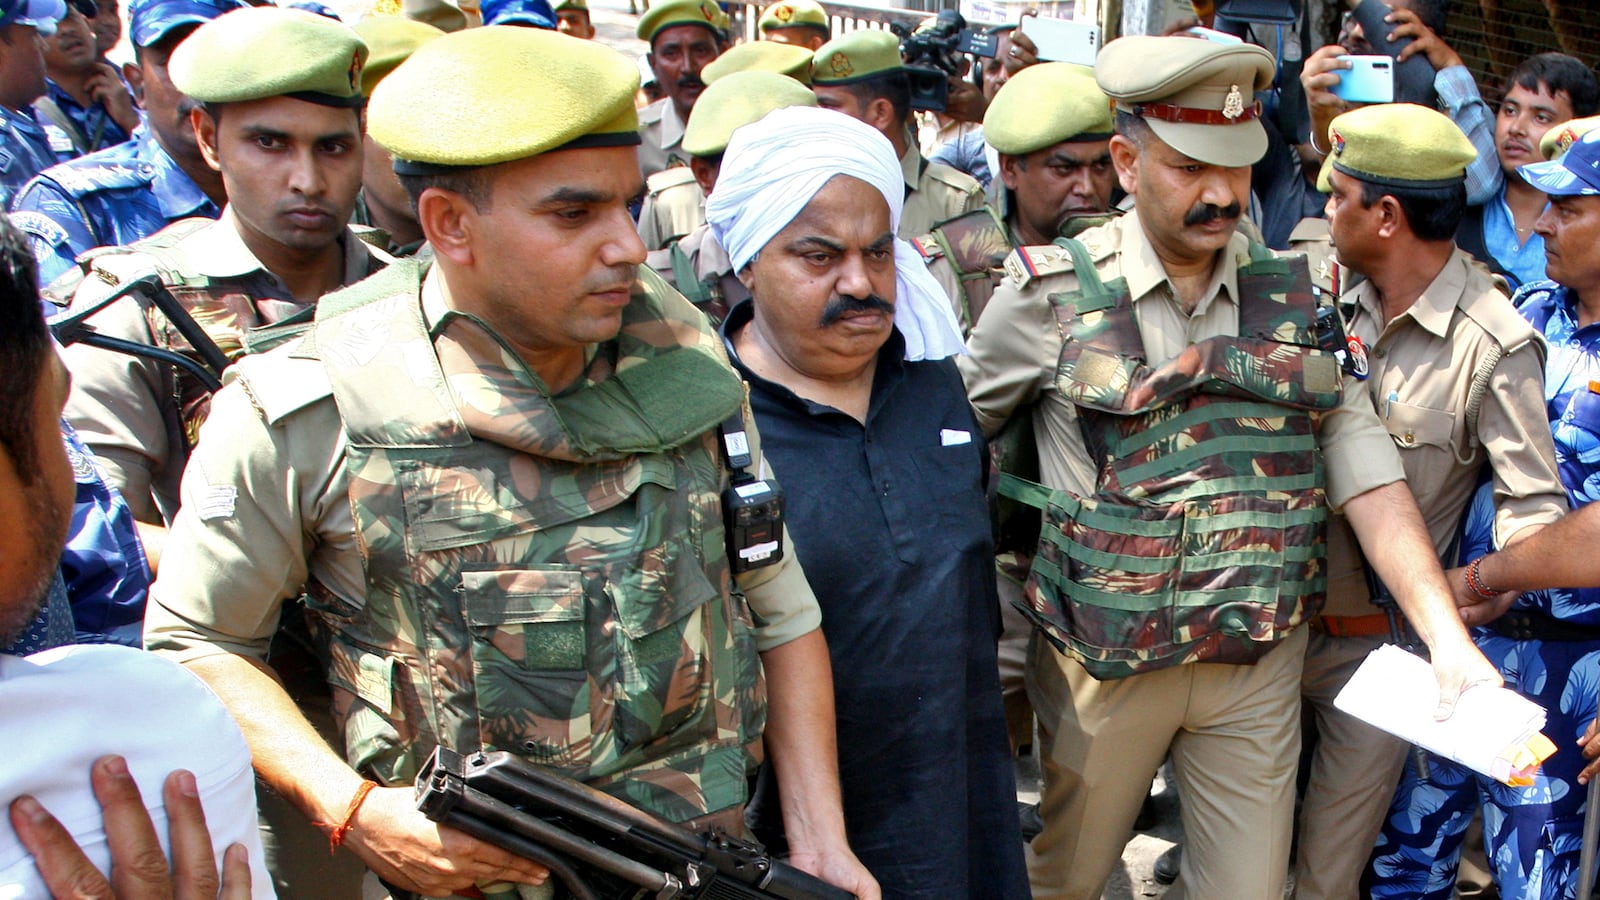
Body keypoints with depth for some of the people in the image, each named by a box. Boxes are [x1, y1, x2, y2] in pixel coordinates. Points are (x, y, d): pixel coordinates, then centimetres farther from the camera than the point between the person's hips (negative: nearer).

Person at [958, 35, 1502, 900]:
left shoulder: (1294, 297, 1)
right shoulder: (1053, 291, -7)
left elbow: (1367, 474, -2)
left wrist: (1447, 635, -11)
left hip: (1260, 662, 3)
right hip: (1102, 658, -2)